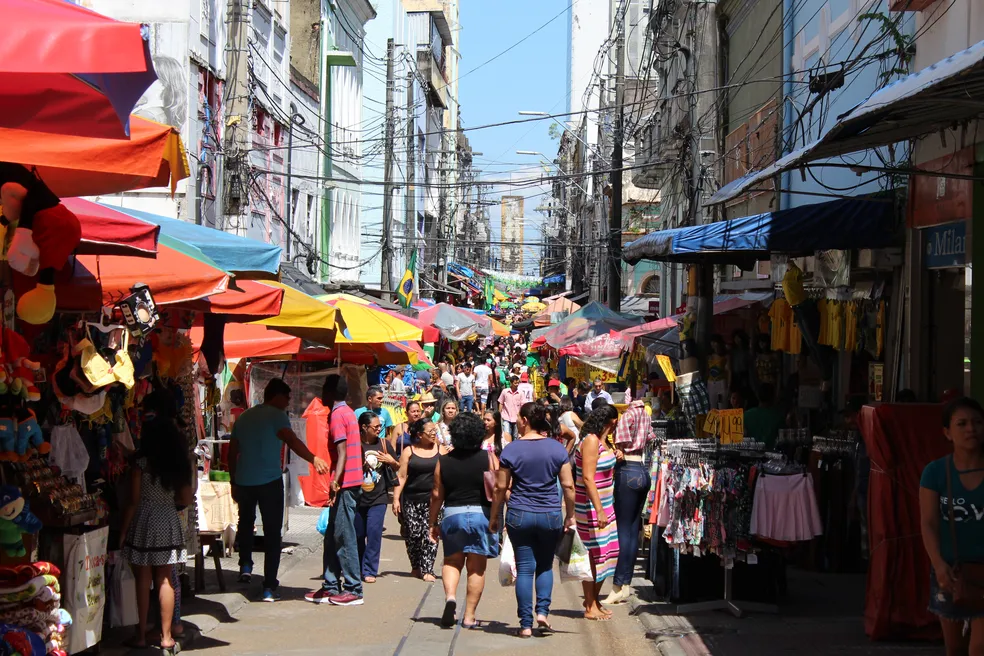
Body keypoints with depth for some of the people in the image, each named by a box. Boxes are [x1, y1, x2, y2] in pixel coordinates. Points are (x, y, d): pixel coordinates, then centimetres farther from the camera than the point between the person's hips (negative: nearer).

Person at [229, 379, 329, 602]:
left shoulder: (244, 417, 14)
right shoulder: (276, 415, -5)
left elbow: (232, 451, 17)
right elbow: (291, 440, -23)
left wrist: (233, 481, 24)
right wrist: (313, 459, -26)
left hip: (243, 481, 5)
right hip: (269, 481, -5)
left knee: (245, 522, 31)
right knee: (272, 532, 2)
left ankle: (245, 564, 21)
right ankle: (269, 587, 0)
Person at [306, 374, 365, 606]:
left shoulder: (337, 415, -12)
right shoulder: (348, 412, 18)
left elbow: (342, 452, -22)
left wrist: (335, 481, -32)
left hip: (344, 484, -10)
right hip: (350, 482, 10)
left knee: (343, 537, -6)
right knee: (332, 537, 13)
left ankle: (353, 590, -3)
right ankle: (331, 587, 16)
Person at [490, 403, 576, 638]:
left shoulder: (511, 449, -5)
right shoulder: (557, 448, -1)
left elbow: (500, 487, -1)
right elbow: (568, 485, -1)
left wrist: (494, 517, 9)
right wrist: (570, 515, 11)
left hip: (519, 515, -1)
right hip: (550, 515, 1)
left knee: (524, 569, 4)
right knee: (545, 566, 18)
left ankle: (526, 624, 3)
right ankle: (543, 611, 1)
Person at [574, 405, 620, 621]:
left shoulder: (602, 441, 13)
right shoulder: (591, 441, -16)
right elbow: (587, 478, -22)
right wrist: (599, 510, -24)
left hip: (603, 505, 10)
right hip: (590, 506, -10)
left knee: (604, 553, 12)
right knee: (593, 554, -3)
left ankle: (594, 601, 23)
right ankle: (590, 607, 4)